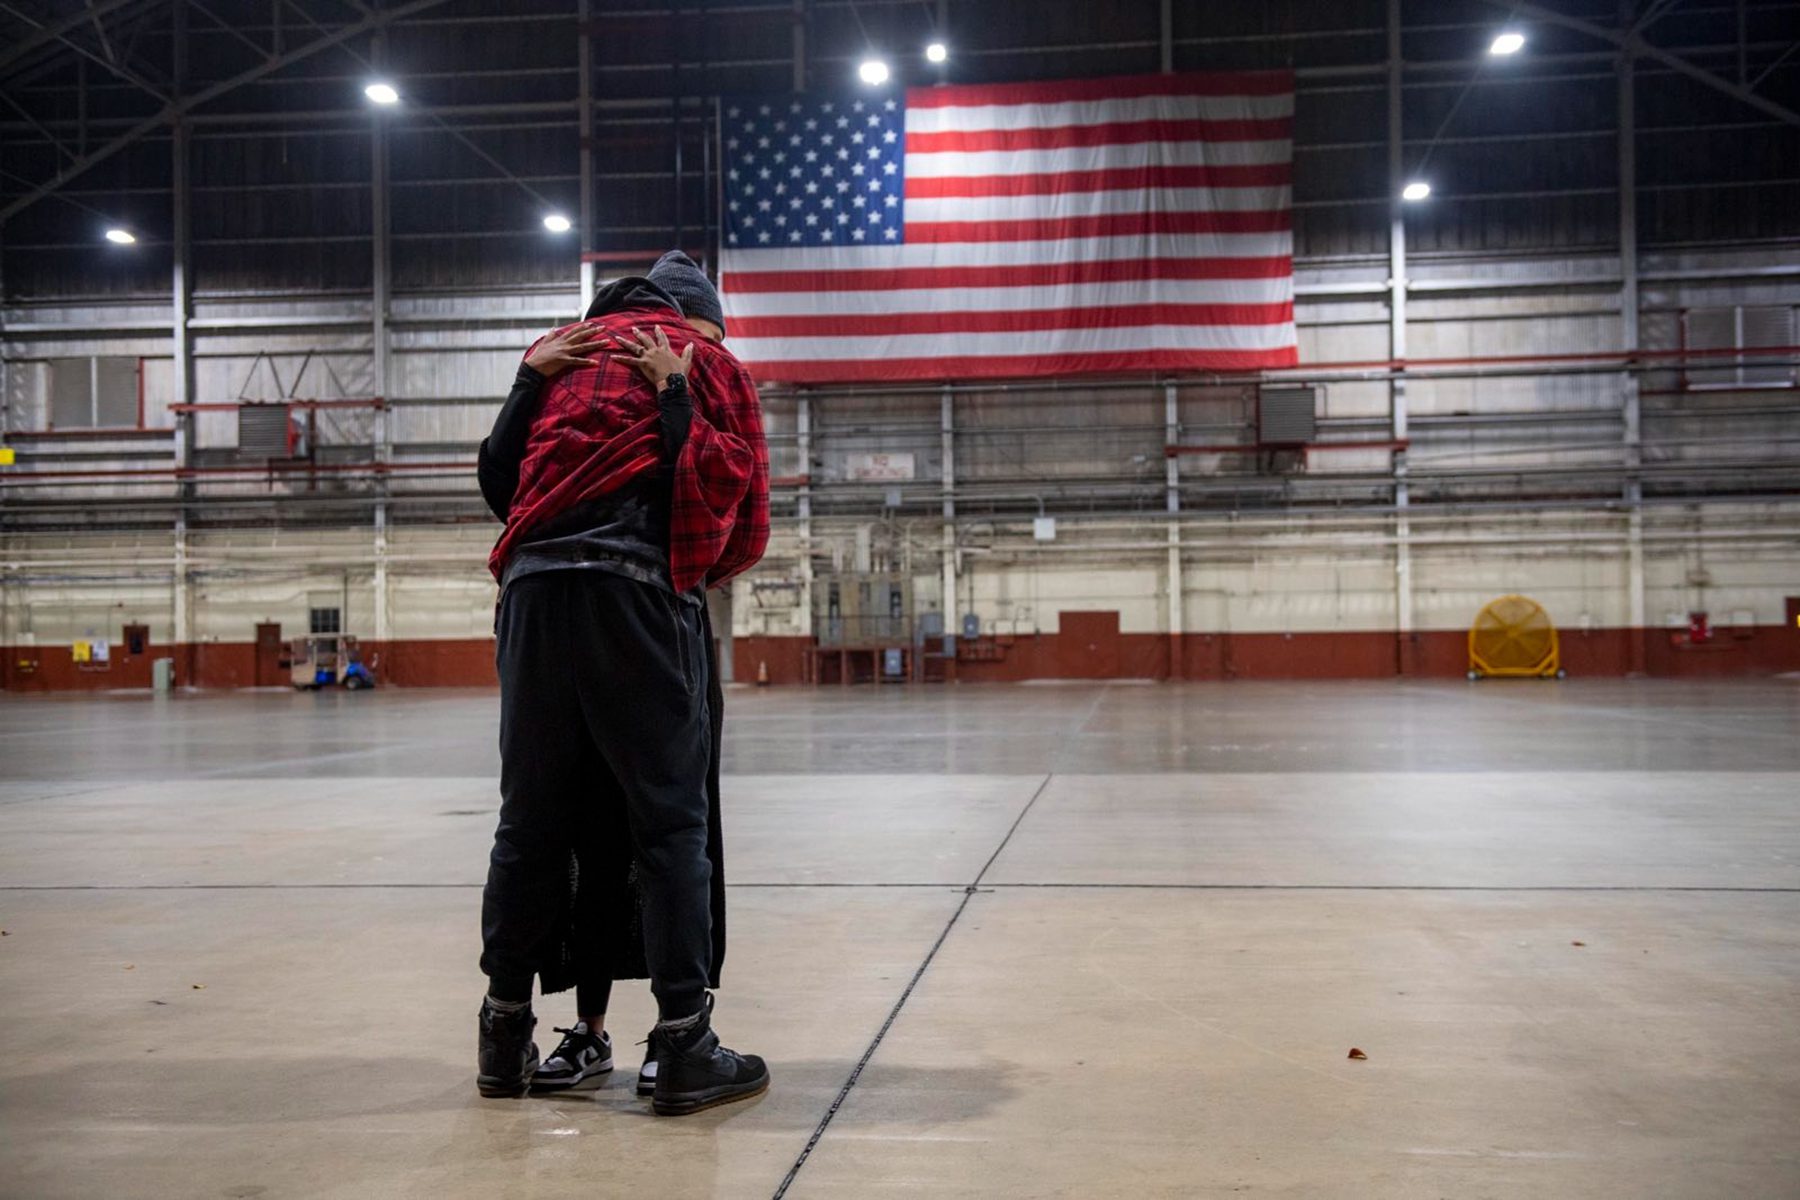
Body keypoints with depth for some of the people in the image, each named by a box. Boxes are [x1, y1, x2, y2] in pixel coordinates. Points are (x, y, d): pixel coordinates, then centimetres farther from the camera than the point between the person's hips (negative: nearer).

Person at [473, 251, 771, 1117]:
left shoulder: (563, 355, 24)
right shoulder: (708, 362, 15)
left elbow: (499, 478, 15)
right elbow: (744, 517, 9)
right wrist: (703, 574, 21)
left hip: (533, 587, 4)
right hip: (638, 588, -4)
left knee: (531, 816, 10)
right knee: (669, 819, -1)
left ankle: (506, 1035, 18)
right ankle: (683, 1046, -2)